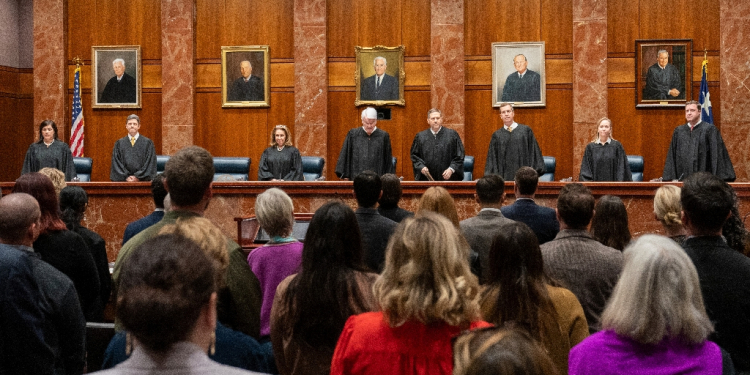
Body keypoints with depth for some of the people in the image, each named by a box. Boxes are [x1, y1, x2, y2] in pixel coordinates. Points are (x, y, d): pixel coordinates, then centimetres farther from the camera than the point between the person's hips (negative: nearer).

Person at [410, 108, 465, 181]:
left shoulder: (452, 135, 2)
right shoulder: (420, 137, 7)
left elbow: (459, 156, 2)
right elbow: (414, 155, 11)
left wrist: (451, 169, -11)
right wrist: (421, 166, -7)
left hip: (448, 178, -1)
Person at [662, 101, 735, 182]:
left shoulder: (710, 129, 0)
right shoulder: (678, 131, 12)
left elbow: (717, 154, -4)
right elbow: (672, 157, 13)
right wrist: (671, 178, 4)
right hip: (683, 179, 3)